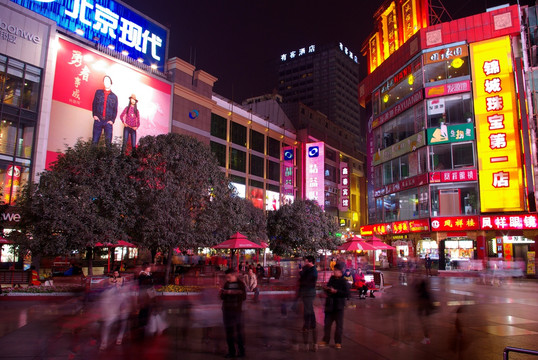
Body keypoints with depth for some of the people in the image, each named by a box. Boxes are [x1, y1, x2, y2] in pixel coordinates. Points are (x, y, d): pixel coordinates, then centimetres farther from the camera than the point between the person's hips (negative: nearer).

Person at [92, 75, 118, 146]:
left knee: (108, 141, -9)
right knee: (95, 140, -2)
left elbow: (115, 110, 10)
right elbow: (94, 104, 13)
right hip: (98, 120, 1)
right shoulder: (98, 92, 13)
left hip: (108, 122, 0)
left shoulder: (114, 96, 11)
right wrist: (94, 115, 0)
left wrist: (112, 120, -2)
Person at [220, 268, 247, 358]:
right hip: (227, 310, 4)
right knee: (229, 331, 7)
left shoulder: (240, 284, -4)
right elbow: (222, 297, 7)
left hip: (237, 310, -4)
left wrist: (232, 293, -20)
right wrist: (222, 293, -15)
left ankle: (241, 351, 11)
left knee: (239, 330, 0)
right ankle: (231, 351, 16)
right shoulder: (226, 284, 7)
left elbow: (243, 297, -12)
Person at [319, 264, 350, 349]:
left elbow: (347, 294, -14)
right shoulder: (332, 279, 8)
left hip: (339, 305, -5)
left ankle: (338, 342, 15)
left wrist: (336, 291, -19)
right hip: (329, 304, 5)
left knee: (339, 324, 3)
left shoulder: (344, 281, -7)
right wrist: (326, 289, -1)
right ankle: (325, 340, 21)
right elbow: (328, 288, 22)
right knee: (327, 323, 9)